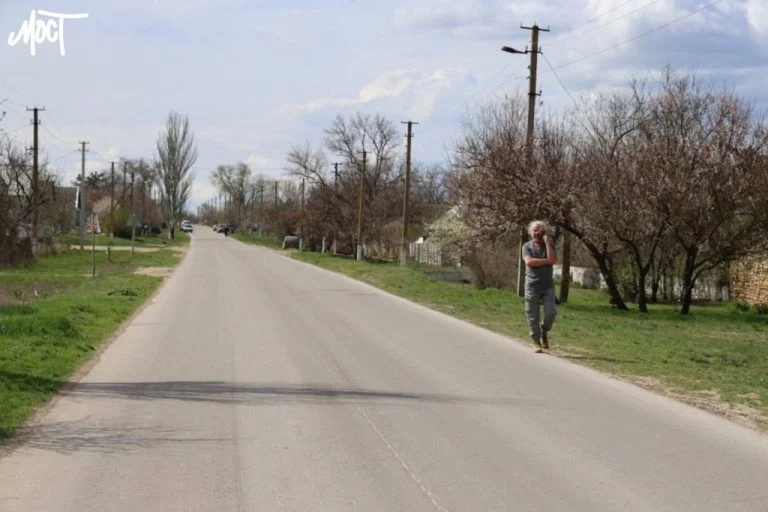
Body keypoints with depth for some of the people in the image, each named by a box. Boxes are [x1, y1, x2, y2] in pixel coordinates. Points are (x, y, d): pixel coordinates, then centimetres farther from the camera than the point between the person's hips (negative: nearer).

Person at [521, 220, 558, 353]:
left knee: (551, 312, -12)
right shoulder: (527, 246, 4)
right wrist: (546, 261, -10)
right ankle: (536, 342, 11)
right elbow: (529, 262, -13)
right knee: (533, 316, 0)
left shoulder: (549, 246, 7)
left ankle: (544, 331, 16)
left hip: (548, 286, 1)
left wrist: (547, 243, -9)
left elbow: (553, 260, -11)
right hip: (532, 286, -1)